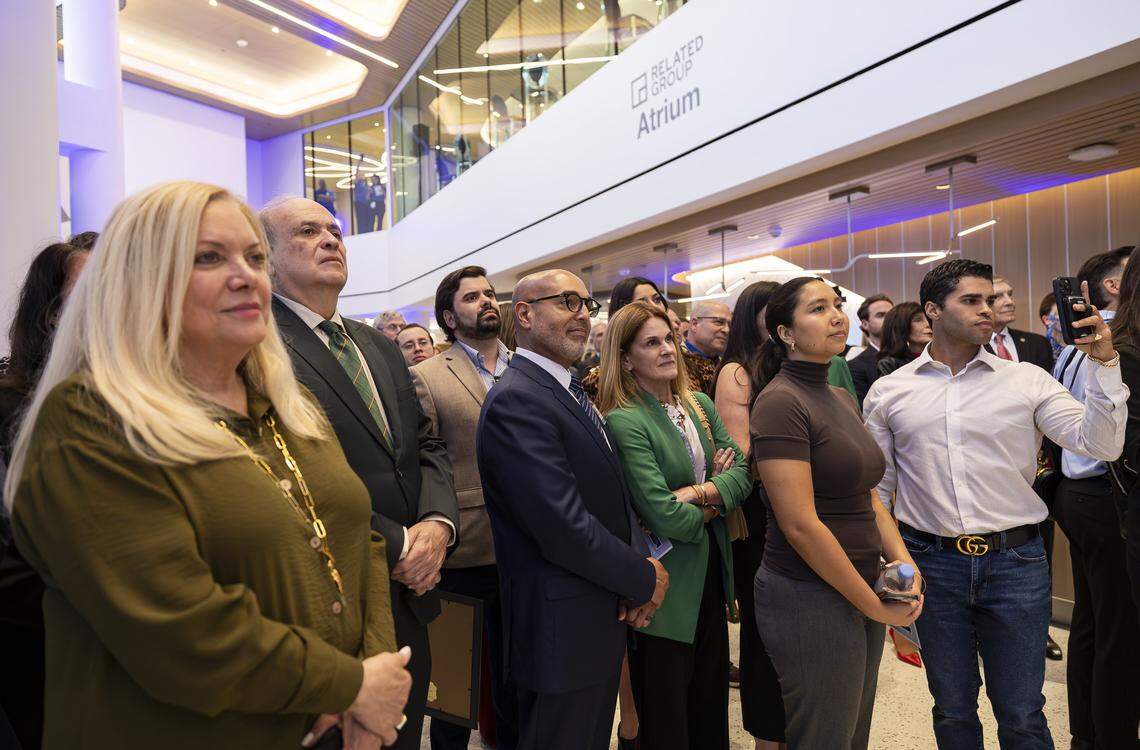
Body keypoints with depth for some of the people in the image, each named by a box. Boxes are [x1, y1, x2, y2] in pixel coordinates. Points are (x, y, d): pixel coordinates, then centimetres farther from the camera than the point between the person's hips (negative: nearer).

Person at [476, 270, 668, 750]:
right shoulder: (516, 401, -22)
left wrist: (638, 563, -7)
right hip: (564, 630, -9)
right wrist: (645, 579, -13)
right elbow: (565, 531, -27)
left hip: (605, 617, 9)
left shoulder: (573, 391, 9)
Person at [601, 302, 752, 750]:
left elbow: (742, 471, -2)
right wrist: (714, 506, -6)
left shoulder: (699, 404, 4)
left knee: (712, 704, 23)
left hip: (711, 573, 7)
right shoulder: (624, 421, -19)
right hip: (665, 586, -7)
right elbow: (665, 517, -23)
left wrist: (701, 492, -19)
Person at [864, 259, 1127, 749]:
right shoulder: (888, 391, 1)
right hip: (932, 562, 0)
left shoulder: (1027, 380, 1)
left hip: (1016, 561, 0)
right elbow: (877, 486, 6)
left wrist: (1104, 363, -16)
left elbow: (1100, 444, -8)